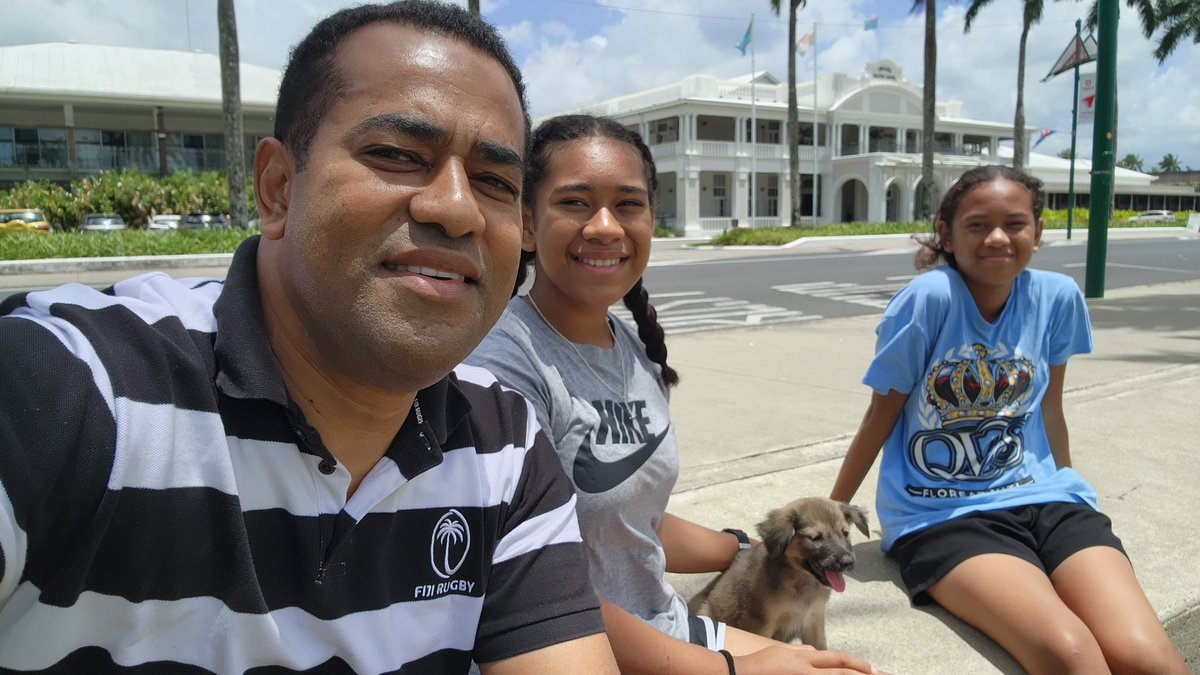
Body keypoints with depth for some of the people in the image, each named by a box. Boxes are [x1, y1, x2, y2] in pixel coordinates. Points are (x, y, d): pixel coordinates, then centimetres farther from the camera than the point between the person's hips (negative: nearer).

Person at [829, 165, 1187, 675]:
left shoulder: (1057, 296, 0)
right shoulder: (929, 297, -13)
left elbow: (1048, 409, 14)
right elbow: (881, 414, -4)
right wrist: (829, 515, 4)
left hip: (1041, 496, 4)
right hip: (941, 515, -4)